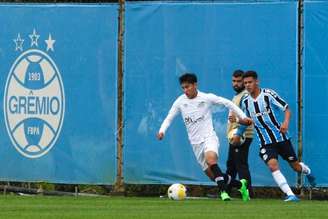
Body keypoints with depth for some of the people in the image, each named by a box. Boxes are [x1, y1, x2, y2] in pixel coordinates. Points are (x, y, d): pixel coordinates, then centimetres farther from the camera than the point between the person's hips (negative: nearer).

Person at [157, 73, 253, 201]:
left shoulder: (207, 98, -7)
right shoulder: (180, 102, 1)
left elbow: (227, 103, 0)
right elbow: (169, 118, 6)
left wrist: (243, 117, -3)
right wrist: (162, 131, -13)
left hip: (209, 137, -4)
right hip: (195, 143, 4)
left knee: (210, 159, -36)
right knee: (212, 175, 5)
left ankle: (223, 191, -34)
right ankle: (240, 185, 25)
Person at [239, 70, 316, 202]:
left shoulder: (268, 95, -12)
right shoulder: (245, 102, 2)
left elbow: (286, 109, -10)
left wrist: (286, 122, -28)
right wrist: (238, 134, 2)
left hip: (281, 138, -3)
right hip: (266, 143, 3)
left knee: (296, 167, 9)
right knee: (272, 165, -23)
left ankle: (308, 172, 47)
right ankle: (290, 195, -23)